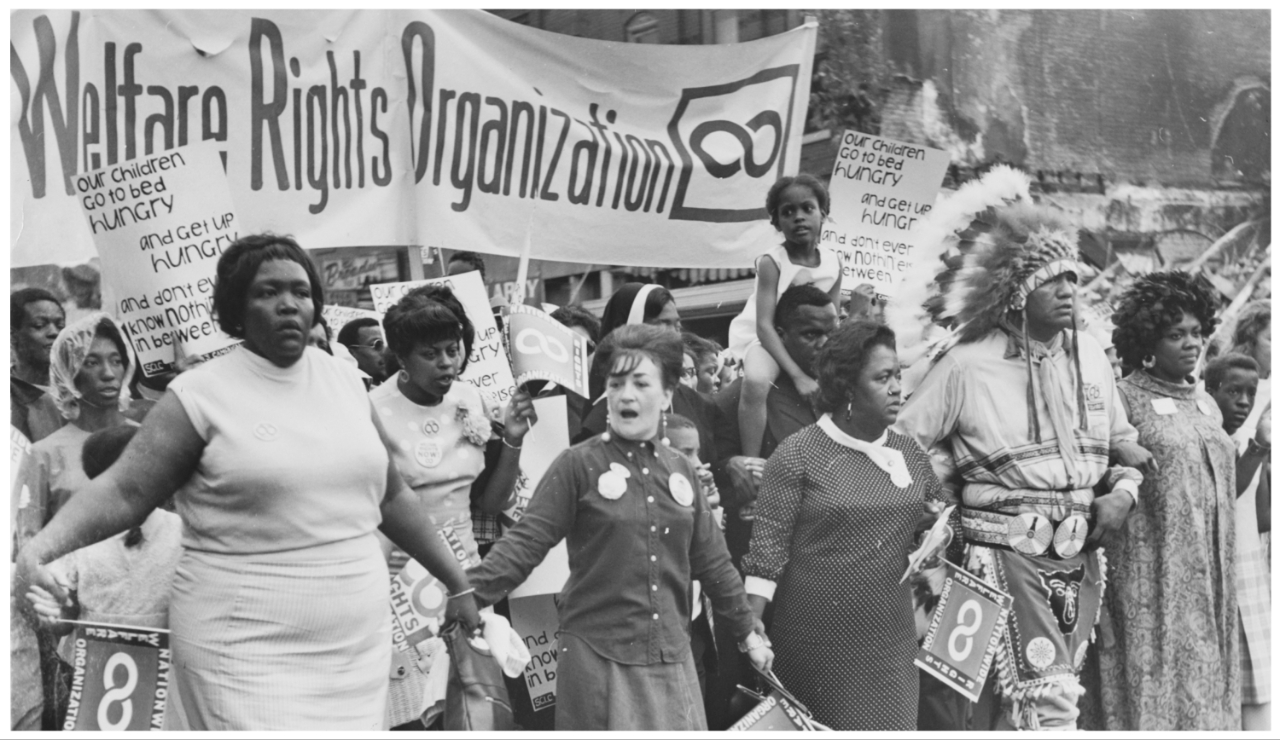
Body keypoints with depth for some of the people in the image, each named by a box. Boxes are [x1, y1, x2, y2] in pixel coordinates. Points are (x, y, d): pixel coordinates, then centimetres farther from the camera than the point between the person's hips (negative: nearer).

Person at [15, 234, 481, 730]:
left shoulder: (344, 381, 8)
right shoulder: (202, 393, -6)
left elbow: (391, 496, 15)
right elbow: (123, 492, -9)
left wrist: (457, 582, 18)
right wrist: (43, 545, -27)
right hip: (246, 650, -4)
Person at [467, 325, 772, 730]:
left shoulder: (681, 470, 7)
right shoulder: (578, 464, -7)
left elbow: (711, 559, 13)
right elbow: (526, 541, -13)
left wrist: (748, 630, 17)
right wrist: (465, 593, -26)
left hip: (670, 655, 4)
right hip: (597, 655, -4)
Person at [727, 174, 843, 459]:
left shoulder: (834, 263, -7)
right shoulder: (771, 262, -22)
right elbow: (764, 326, -26)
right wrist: (798, 375, -33)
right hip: (762, 339, -7)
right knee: (756, 381, -37)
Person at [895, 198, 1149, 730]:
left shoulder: (1089, 355, 7)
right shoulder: (966, 365, -9)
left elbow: (1123, 441, 18)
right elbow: (905, 440, -2)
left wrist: (1123, 490, 0)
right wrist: (953, 487, -4)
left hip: (1080, 554, 5)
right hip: (1006, 551, -5)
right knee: (1048, 702, -9)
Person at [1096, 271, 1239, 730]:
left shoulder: (1206, 405, 15)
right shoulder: (1126, 398, -7)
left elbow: (1221, 489, 20)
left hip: (1207, 574, 7)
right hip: (1151, 571, -7)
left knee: (1206, 667, 10)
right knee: (1153, 673, -3)